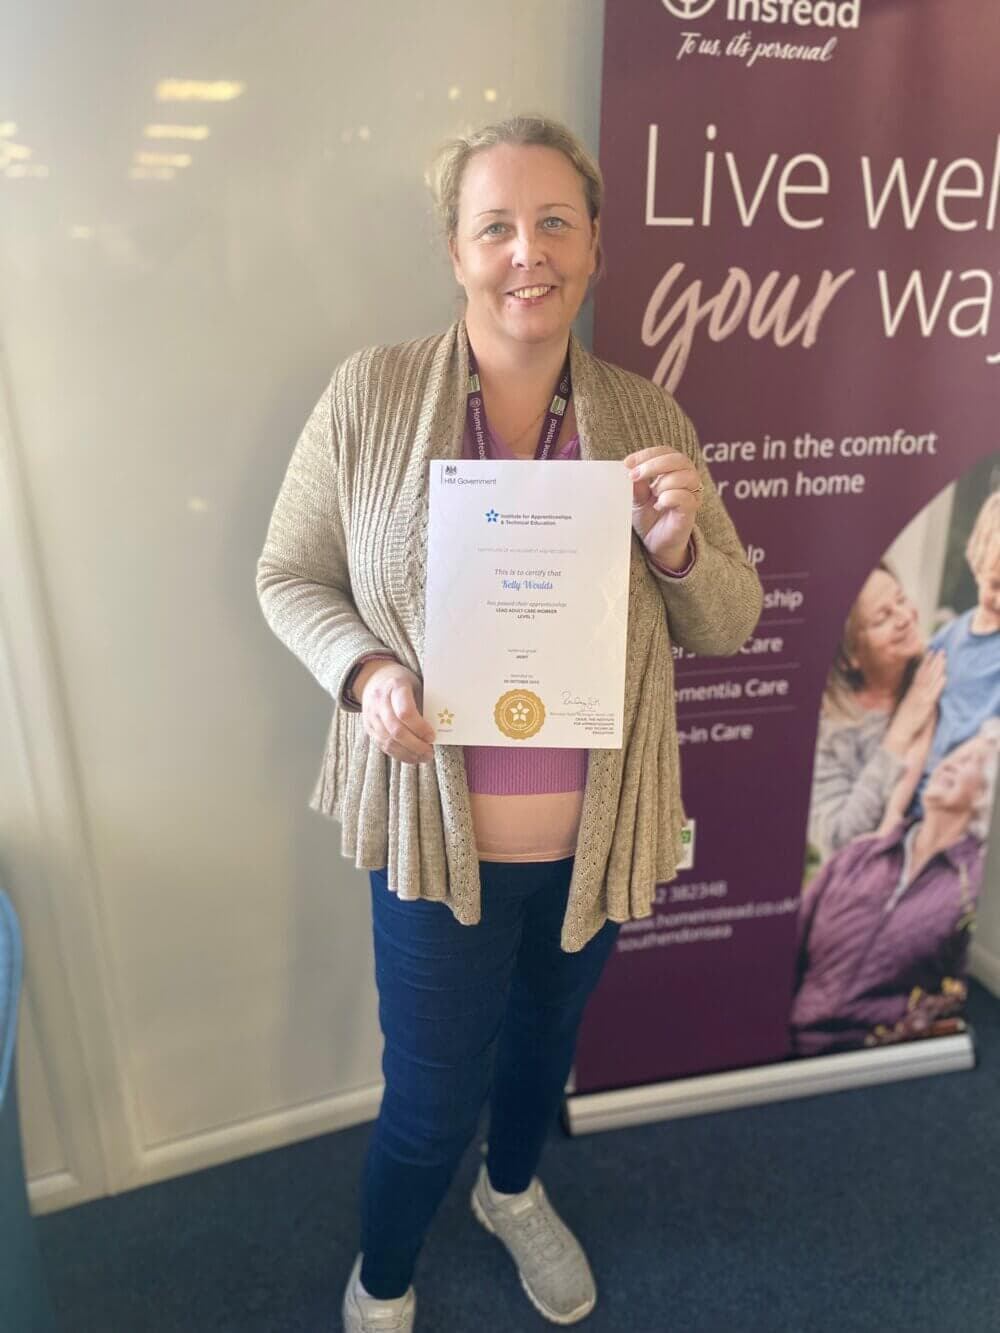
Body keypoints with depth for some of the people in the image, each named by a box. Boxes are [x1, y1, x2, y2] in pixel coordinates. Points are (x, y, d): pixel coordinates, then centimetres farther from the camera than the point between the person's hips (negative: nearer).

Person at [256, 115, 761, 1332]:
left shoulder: (646, 417, -4)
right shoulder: (370, 395, -11)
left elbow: (727, 627, 0)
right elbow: (289, 576, -3)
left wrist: (679, 545, -22)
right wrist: (365, 671, -22)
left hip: (599, 839, 3)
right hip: (438, 837, -3)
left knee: (548, 1031, 28)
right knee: (432, 1102, 14)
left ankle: (514, 1191, 63)